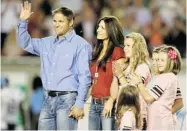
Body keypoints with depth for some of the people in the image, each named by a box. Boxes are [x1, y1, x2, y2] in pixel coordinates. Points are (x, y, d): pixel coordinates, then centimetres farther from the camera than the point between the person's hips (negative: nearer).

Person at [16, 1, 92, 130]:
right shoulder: (47, 43, 15)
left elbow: (84, 76, -10)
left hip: (67, 99, -7)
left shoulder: (81, 45, -6)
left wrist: (79, 104, -15)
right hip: (49, 99, 7)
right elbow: (25, 43, 25)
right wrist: (23, 21, 9)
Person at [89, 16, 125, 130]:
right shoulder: (98, 51, 18)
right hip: (94, 104, 8)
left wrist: (111, 101, -20)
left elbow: (117, 80, -13)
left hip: (108, 103, -8)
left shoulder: (117, 51, -6)